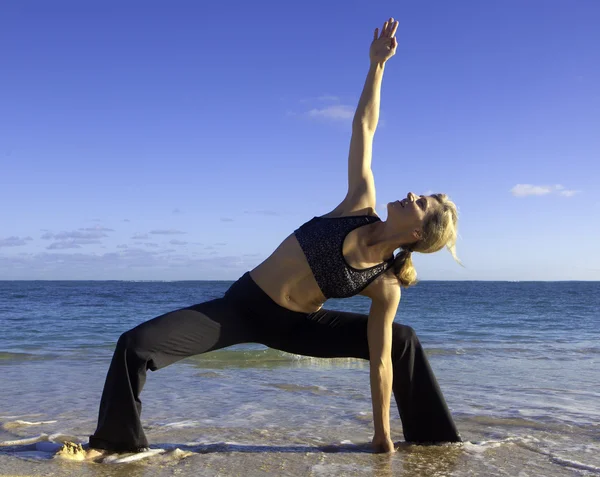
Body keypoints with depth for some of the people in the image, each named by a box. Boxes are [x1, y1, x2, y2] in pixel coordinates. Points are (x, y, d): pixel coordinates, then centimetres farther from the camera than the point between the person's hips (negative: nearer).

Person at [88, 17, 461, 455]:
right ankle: (118, 443, 6)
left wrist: (382, 434, -8)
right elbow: (364, 128, -8)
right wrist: (377, 65, -9)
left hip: (295, 325, -1)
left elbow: (381, 362, -10)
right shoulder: (362, 206, -12)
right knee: (135, 345, -17)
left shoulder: (386, 286, -15)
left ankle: (434, 439, 19)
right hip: (244, 305, 1)